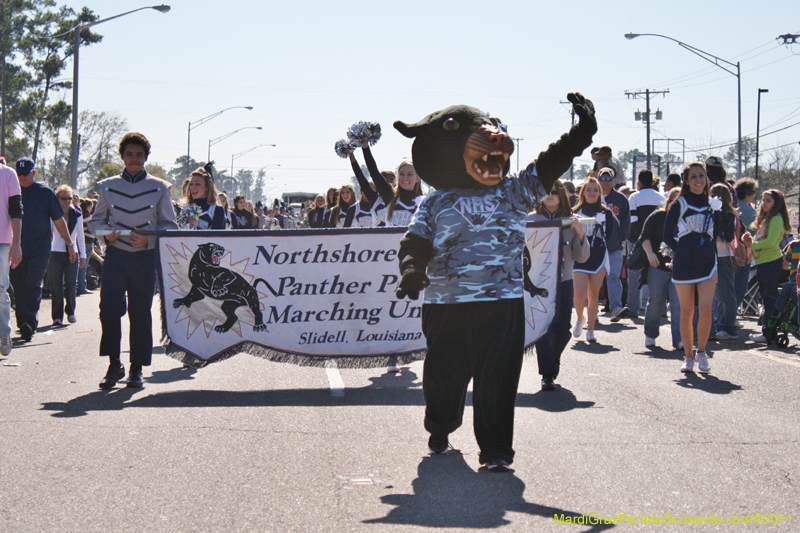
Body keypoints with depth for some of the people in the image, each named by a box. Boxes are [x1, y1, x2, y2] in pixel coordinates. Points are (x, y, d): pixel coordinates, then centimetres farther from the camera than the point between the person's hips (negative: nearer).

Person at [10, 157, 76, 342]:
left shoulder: (45, 192, 4)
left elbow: (59, 221, 9)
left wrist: (70, 244, 10)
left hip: (40, 249, -3)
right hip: (17, 249, 3)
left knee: (33, 286, -13)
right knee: (18, 288, 4)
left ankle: (30, 323, -21)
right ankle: (23, 324, 14)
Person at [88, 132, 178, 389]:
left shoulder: (158, 188, 6)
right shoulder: (108, 186, 10)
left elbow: (170, 225, 6)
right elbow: (95, 221, 16)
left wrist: (149, 238, -12)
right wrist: (105, 231, -7)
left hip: (145, 257, 0)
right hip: (115, 255, 1)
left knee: (140, 312, 3)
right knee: (109, 307, -13)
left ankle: (137, 368, 14)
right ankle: (114, 364, -2)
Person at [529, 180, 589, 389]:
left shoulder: (570, 222, 5)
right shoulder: (531, 220, 2)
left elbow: (582, 257, 2)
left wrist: (580, 234, -14)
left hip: (563, 281, 2)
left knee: (562, 329, 3)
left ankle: (552, 361, 32)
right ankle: (547, 374, -6)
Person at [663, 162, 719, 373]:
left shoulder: (713, 204, 7)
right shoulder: (679, 205, 0)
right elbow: (668, 236, 4)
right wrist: (683, 251, 2)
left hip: (707, 263, 1)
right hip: (683, 265, -1)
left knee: (705, 309, -12)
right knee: (686, 312, 3)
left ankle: (701, 352, 5)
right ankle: (688, 356, 13)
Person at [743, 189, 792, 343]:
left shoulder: (777, 219, -11)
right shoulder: (766, 218, 19)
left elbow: (770, 242, -20)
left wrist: (752, 244, -11)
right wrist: (751, 239, 4)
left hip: (771, 262, -10)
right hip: (762, 262, 10)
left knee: (770, 298, -8)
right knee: (766, 297, 14)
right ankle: (766, 329, 20)